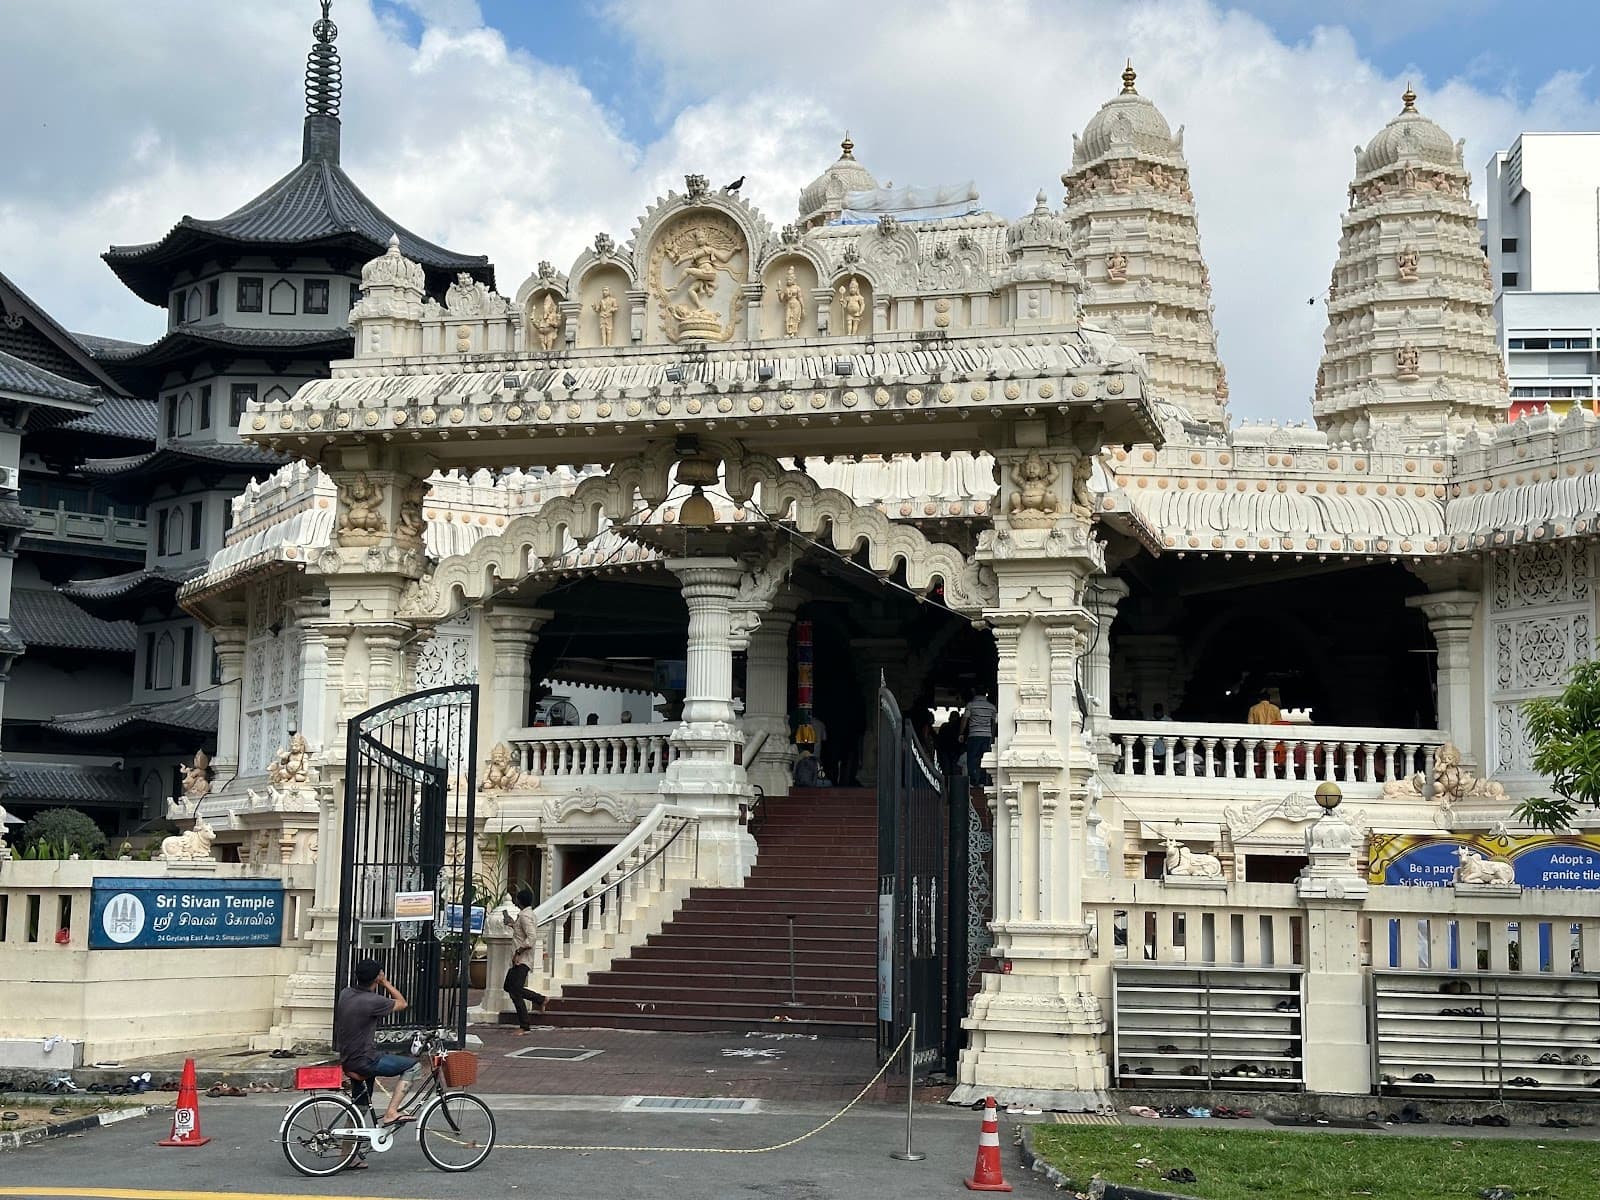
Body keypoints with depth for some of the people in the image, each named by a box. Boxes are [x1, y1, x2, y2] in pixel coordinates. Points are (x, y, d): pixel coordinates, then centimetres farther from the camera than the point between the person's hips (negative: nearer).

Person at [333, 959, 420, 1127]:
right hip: (365, 1062, -9)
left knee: (359, 1107, 27)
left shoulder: (345, 994, 3)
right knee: (414, 1067, -5)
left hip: (347, 1061, 9)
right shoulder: (373, 1001, -21)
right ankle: (391, 1113, -10)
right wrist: (386, 983, 3)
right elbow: (402, 1003, -3)